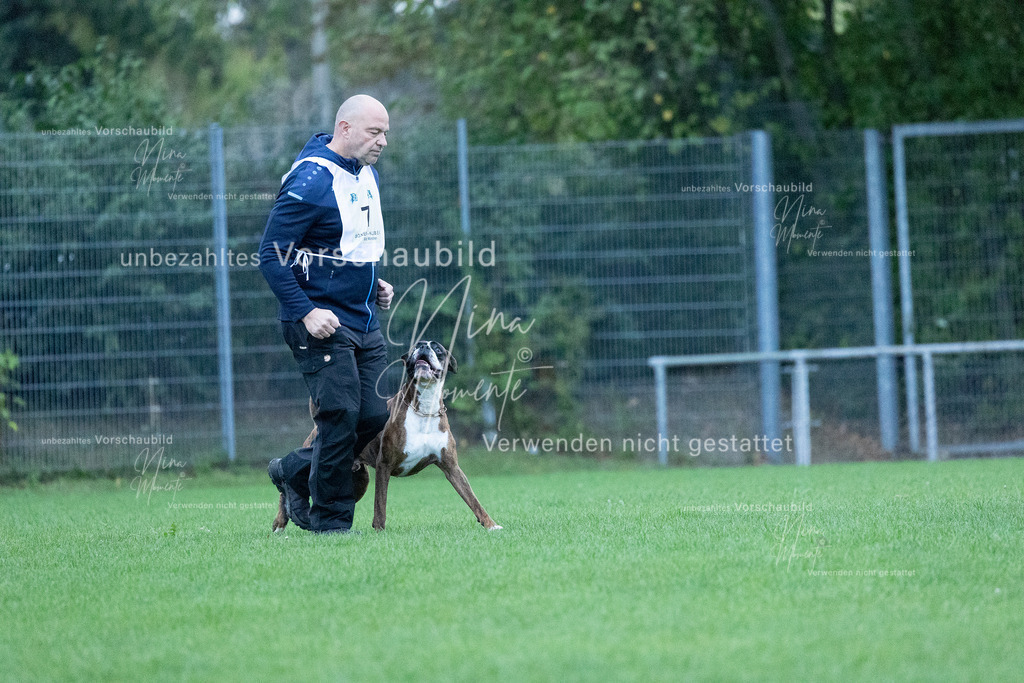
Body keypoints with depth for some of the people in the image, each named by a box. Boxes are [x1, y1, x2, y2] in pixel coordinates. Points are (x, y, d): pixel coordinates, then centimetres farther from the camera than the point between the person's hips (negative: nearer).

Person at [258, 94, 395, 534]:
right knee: (341, 415, -10)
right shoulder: (311, 181, -16)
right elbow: (271, 255, -17)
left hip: (363, 319, 9)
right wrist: (305, 312, -21)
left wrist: (374, 284, 12)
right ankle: (330, 520, 2)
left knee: (376, 415, 4)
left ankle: (295, 472, 22)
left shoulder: (366, 174, 12)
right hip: (322, 322, -9)